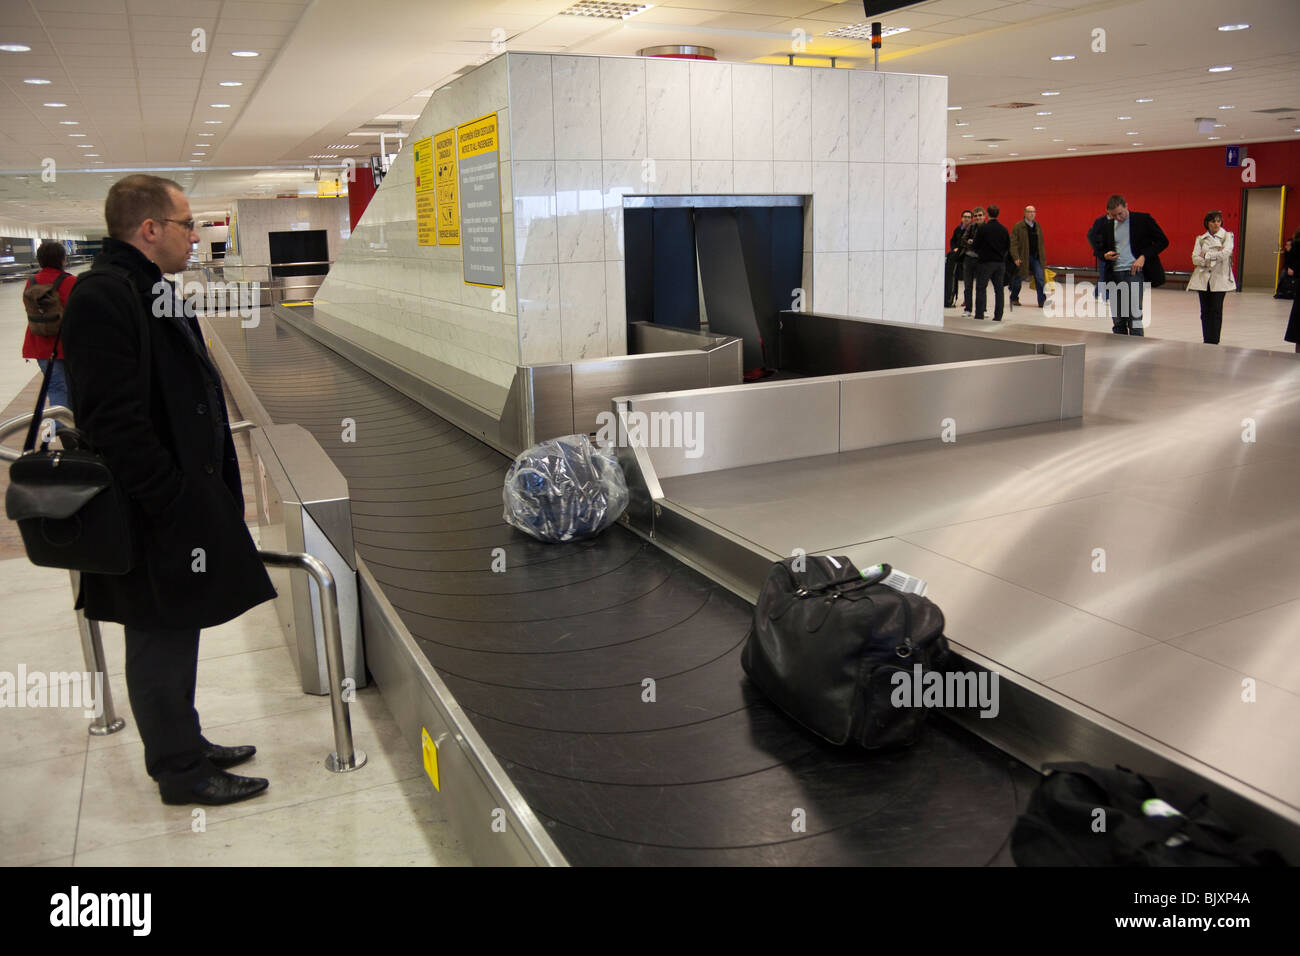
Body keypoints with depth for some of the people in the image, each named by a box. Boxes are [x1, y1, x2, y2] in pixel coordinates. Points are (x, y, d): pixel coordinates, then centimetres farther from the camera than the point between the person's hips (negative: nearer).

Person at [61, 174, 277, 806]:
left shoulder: (145, 290, 15)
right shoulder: (103, 298, -19)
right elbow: (113, 419, -25)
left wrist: (203, 492, 18)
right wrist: (174, 502, -23)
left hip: (184, 498, 10)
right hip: (157, 514, -10)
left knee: (175, 633, 19)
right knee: (162, 641, 4)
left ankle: (185, 746, 34)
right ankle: (181, 772, 18)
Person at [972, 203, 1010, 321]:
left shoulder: (983, 228, -10)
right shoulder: (1004, 229, 5)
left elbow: (976, 245, -6)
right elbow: (1008, 246, 10)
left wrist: (978, 252, 14)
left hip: (986, 262, -5)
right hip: (1000, 262, 5)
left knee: (981, 288, 0)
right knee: (999, 289, 8)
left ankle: (979, 315, -4)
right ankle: (998, 316, 8)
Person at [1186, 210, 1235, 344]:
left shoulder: (1227, 236, 5)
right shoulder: (1200, 238, 12)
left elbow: (1226, 253, -12)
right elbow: (1195, 258, -1)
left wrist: (1206, 255, -8)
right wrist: (1215, 256, -12)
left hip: (1220, 278, -2)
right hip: (1203, 278, 2)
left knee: (1216, 311, -7)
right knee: (1205, 311, 3)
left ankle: (1213, 342, -5)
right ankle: (1206, 343, 9)